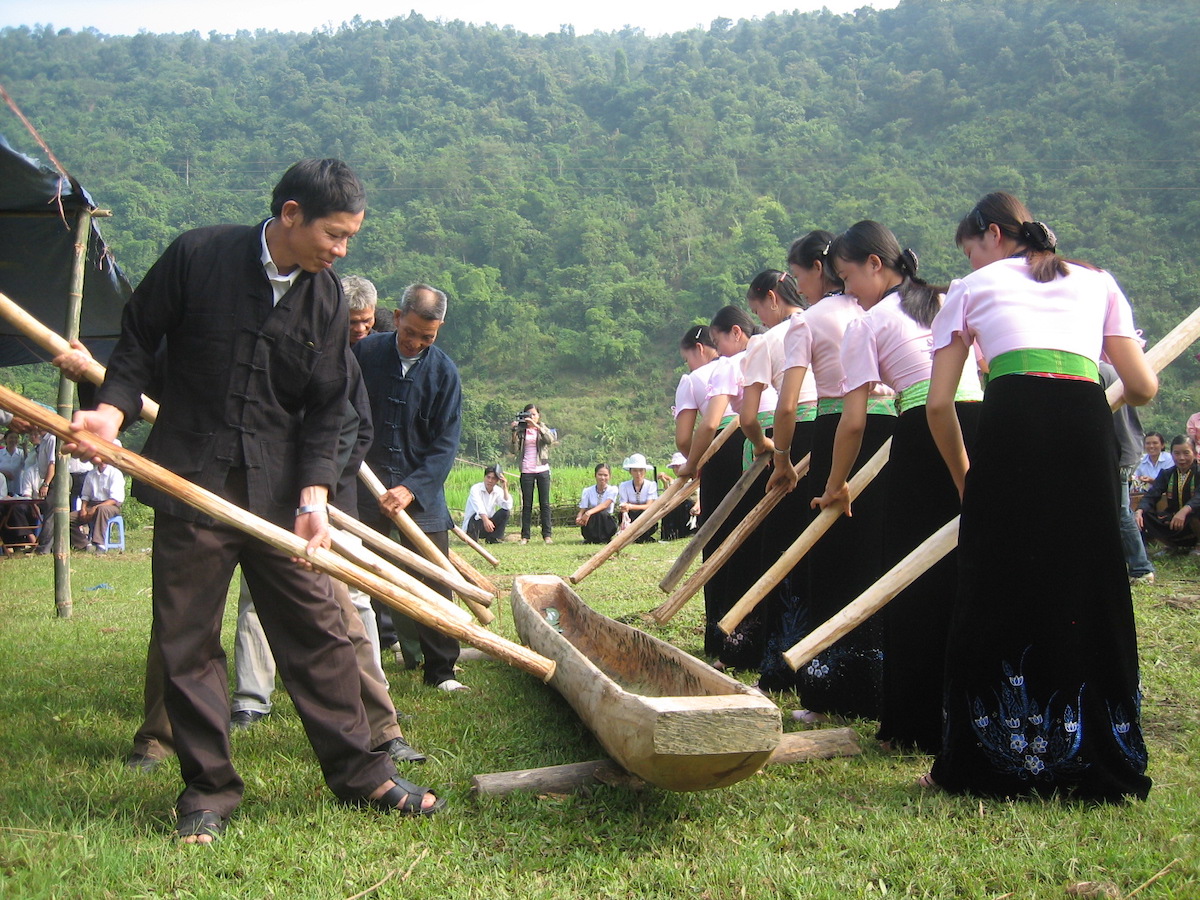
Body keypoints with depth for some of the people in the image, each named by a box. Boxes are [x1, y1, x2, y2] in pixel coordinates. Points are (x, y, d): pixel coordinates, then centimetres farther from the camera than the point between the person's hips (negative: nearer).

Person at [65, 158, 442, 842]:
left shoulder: (327, 298, 2)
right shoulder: (197, 257, -6)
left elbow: (325, 409, 3)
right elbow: (138, 342, 3)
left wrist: (314, 496, -7)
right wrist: (112, 412, -12)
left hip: (281, 489, 2)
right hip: (191, 483, -2)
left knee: (317, 630, 4)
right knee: (187, 640, 4)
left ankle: (360, 773, 16)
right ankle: (209, 789, 18)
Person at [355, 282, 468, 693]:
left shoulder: (444, 372, -4)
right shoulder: (364, 352, -2)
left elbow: (445, 444, -6)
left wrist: (411, 489, -18)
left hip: (422, 493, 0)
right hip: (364, 487, 1)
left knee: (434, 584, 1)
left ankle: (441, 670, 13)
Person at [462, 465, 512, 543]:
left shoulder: (498, 491, -2)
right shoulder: (476, 489, -17)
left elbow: (508, 506, -19)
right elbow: (479, 507, -36)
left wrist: (505, 488, -21)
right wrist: (485, 520, -54)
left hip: (488, 525, 5)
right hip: (473, 524, -5)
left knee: (505, 512, -15)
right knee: (477, 516, -36)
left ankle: (493, 538, -7)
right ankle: (472, 539, -13)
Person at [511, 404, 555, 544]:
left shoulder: (543, 429, 8)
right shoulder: (521, 431, 7)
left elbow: (551, 439, -14)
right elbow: (515, 450, -2)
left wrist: (536, 425, -20)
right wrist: (514, 433, -13)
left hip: (542, 470, 0)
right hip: (526, 471, 0)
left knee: (544, 503, 0)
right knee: (526, 505, 2)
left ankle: (547, 535, 3)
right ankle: (525, 536, 3)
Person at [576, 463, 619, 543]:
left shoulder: (613, 490, -4)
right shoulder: (587, 491, 1)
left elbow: (605, 505, -23)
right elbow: (582, 509, -6)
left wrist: (589, 512, -40)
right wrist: (579, 518, -32)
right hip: (591, 525, 1)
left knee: (602, 513, -33)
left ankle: (604, 539, -14)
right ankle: (591, 538, -10)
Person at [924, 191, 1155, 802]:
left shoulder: (972, 288, 20)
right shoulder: (1095, 281, 26)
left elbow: (939, 405, 11)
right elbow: (1142, 388, 17)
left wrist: (967, 481, 24)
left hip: (1013, 420, -2)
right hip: (1087, 425, 3)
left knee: (996, 595, 6)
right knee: (1088, 594, 11)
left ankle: (985, 764, 13)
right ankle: (1098, 767, 17)